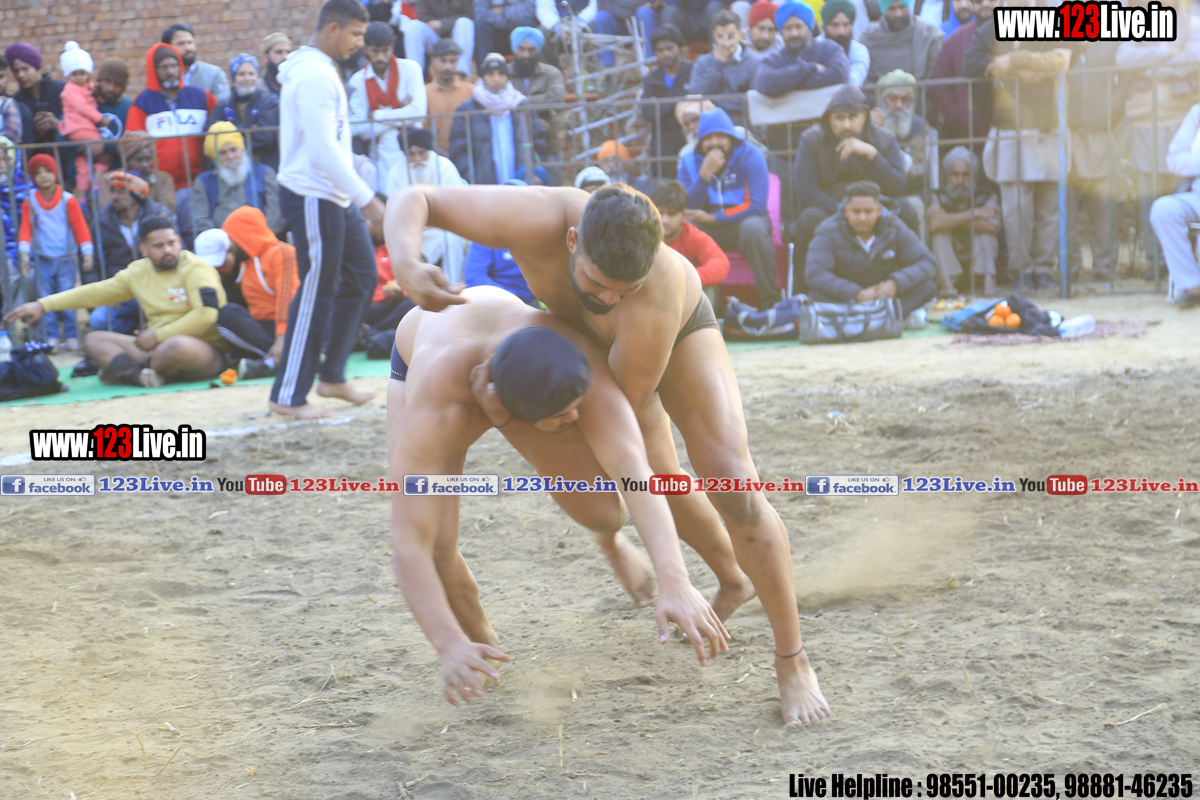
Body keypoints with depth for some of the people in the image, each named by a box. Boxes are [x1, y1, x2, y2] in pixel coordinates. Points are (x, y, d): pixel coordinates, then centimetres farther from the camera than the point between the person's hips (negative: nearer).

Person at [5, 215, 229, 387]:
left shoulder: (195, 269, -10)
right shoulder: (139, 272, 11)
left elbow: (206, 315, -22)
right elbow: (96, 292, 16)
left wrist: (158, 336, -16)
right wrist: (42, 305, 13)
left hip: (206, 353, -7)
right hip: (159, 349, 7)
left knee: (178, 346, -41)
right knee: (93, 339, 5)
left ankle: (124, 371, -11)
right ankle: (140, 375, -22)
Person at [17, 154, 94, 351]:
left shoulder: (68, 200, -2)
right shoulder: (30, 202, 2)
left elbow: (80, 227, -3)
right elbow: (26, 229, -1)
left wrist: (87, 252, -11)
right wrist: (24, 253, -13)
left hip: (66, 260, -2)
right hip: (42, 260, 2)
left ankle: (70, 335, 6)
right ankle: (51, 337, 6)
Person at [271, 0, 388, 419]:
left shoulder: (318, 69, 15)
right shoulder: (315, 75, -18)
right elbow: (324, 150, -24)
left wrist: (359, 197, 18)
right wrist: (367, 198, -22)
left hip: (335, 198, 10)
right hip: (312, 198, -10)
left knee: (360, 278, 14)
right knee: (316, 294, -5)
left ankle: (332, 377, 22)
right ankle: (288, 396, 2)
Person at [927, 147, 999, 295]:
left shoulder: (987, 195, -8)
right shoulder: (940, 196, -10)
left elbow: (992, 226, -29)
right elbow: (934, 224, -33)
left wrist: (952, 219, -26)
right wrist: (973, 214, -29)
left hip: (980, 254, 0)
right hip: (947, 254, 0)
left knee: (985, 228, -24)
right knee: (941, 228, -25)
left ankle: (989, 279, -34)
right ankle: (946, 282, -36)